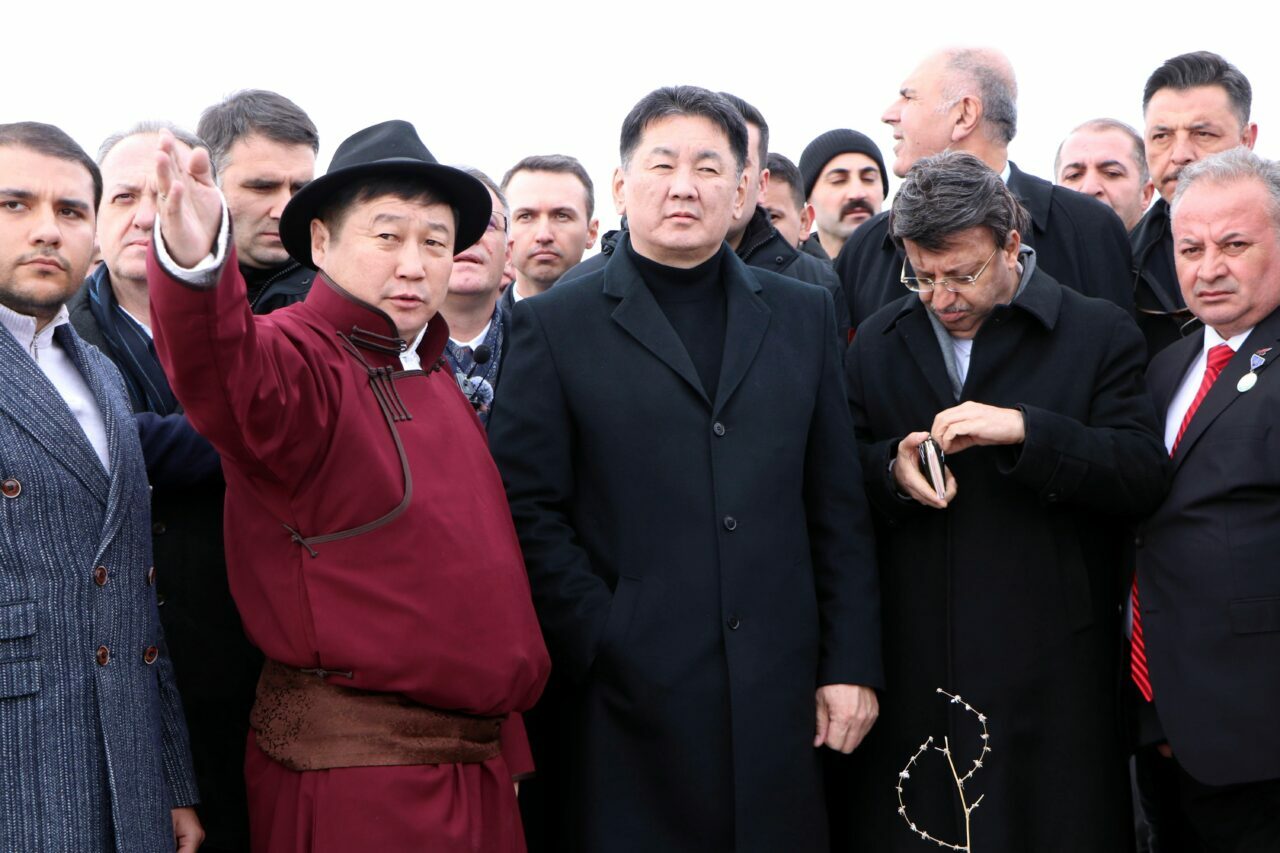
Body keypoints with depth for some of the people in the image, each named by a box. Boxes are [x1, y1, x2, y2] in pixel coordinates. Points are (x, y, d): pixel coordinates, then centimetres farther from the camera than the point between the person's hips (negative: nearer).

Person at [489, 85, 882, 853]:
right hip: (631, 705, -3)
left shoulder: (804, 316, 12)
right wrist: (603, 648, -9)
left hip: (781, 699, 3)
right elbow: (530, 511, -2)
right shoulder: (555, 326, 2)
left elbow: (839, 507, 10)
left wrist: (851, 665, 5)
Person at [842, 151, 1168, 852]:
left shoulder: (1100, 336, 1)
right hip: (908, 663, 3)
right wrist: (892, 470, -9)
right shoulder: (877, 342, 13)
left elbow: (1145, 476, -9)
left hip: (1047, 672, -3)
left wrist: (1024, 430, -20)